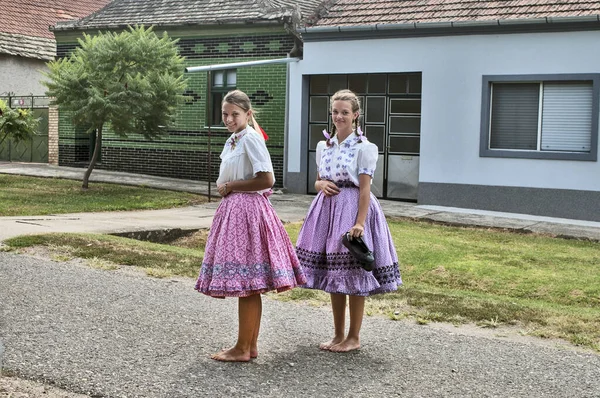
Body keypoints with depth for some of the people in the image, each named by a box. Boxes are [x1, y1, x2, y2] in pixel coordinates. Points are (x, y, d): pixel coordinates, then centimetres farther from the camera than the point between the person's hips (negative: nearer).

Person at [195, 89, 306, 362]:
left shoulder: (251, 138, -11)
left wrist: (231, 186, -10)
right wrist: (224, 187, 3)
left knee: (245, 282, -5)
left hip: (247, 210, -10)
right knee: (249, 286, 12)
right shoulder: (232, 141, 17)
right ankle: (250, 346, 19)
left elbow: (266, 179, -19)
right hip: (233, 209, 10)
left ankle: (242, 349, 2)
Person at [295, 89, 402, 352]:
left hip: (353, 209, -6)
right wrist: (322, 185, -5)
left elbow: (364, 189, -12)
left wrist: (360, 223, -20)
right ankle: (338, 335, 24)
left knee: (353, 276, 0)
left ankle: (353, 337, 13)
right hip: (328, 210, 6)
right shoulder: (324, 145, 11)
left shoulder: (364, 147, -7)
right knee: (333, 277, 12)